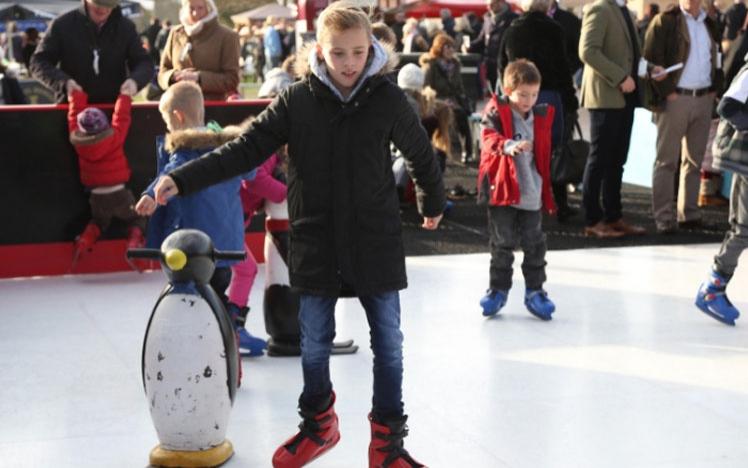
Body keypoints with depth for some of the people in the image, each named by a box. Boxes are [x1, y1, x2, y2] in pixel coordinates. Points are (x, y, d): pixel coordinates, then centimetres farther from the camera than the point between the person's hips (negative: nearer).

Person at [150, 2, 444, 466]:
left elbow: (421, 154, 7)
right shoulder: (296, 101, -6)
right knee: (314, 342, 12)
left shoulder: (388, 98, -8)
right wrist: (182, 180, -19)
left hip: (376, 242, -1)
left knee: (388, 342, 7)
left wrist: (433, 203, 22)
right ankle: (318, 423, 35)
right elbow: (246, 149, -9)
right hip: (316, 242, 1)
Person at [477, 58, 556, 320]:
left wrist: (546, 191, 14)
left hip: (531, 193, 3)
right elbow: (489, 137, -24)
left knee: (534, 244, 6)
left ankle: (535, 291, 17)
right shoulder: (496, 112, -6)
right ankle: (498, 289, 19)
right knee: (502, 244, 6)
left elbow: (543, 156, 14)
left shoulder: (541, 116, 6)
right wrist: (507, 145, -45)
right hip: (502, 190, -3)